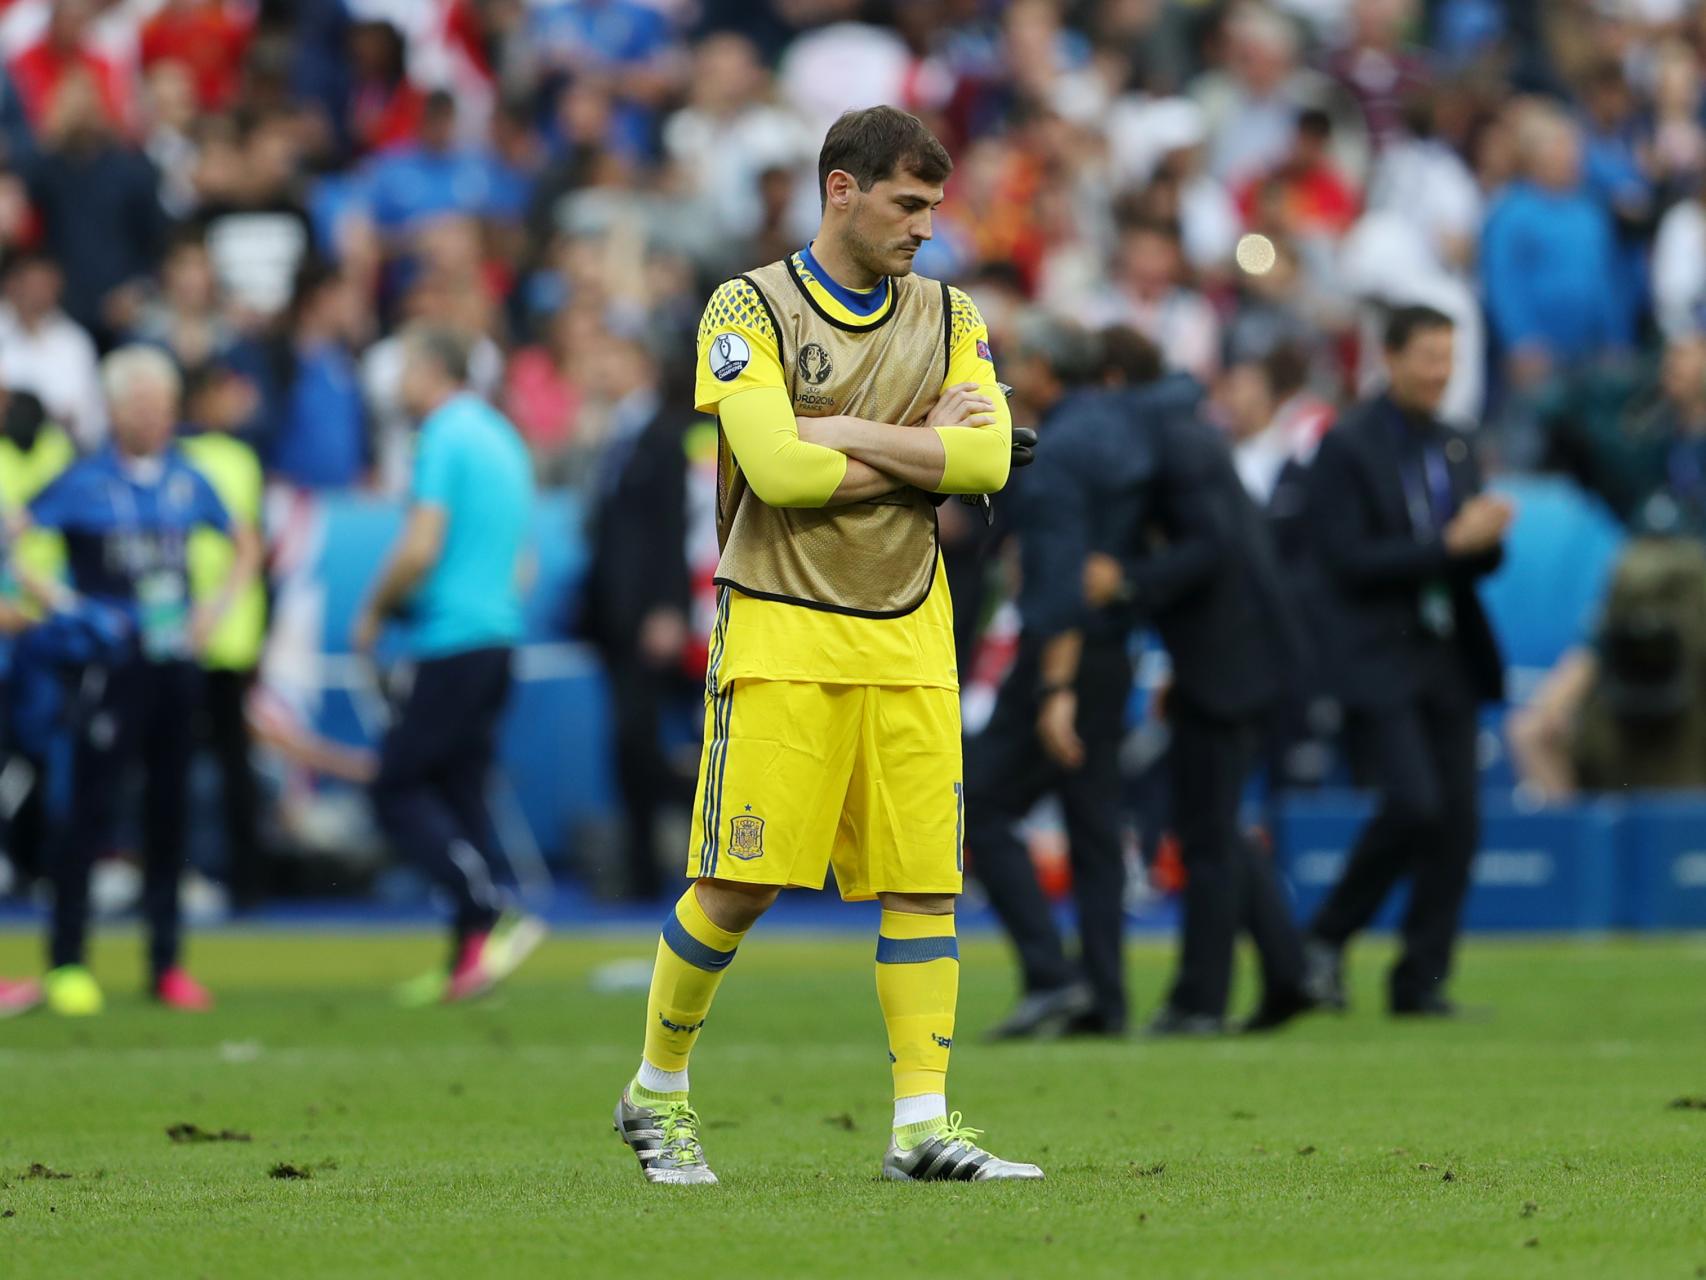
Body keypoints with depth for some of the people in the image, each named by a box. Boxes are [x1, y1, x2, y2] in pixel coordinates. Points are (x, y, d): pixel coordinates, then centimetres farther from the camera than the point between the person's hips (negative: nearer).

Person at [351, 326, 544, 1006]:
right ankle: (468, 962, 4)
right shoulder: (501, 437, 18)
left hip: (452, 643, -9)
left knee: (398, 791, -5)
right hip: (499, 636, 9)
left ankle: (495, 916, -16)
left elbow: (421, 548, -19)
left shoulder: (445, 438, -10)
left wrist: (375, 611, -4)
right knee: (461, 793, 9)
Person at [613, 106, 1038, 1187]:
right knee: (741, 885, -6)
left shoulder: (949, 317, 11)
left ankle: (924, 1126, 0)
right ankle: (657, 1093, 13)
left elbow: (987, 459, -4)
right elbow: (778, 469, -17)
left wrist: (848, 434, -11)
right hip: (782, 634, -4)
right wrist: (925, 447, -9)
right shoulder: (750, 309, -4)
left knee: (926, 879, -2)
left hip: (909, 637, 5)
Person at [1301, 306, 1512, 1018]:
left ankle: (1422, 982, 8)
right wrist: (1448, 543, -20)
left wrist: (1486, 537, -7)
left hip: (1447, 658, 7)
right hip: (1378, 660, -7)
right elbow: (1349, 559, -15)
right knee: (1413, 804, -19)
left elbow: (1480, 561, 17)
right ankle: (1326, 940, 0)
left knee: (1458, 819, 1)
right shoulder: (1348, 446, -7)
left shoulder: (1454, 449, 14)